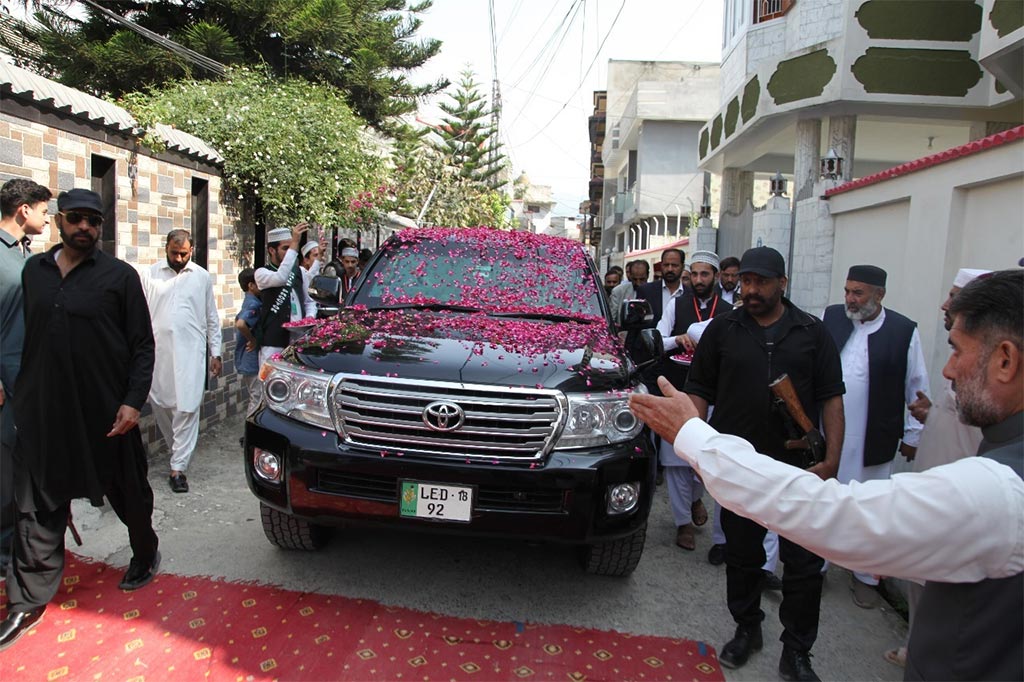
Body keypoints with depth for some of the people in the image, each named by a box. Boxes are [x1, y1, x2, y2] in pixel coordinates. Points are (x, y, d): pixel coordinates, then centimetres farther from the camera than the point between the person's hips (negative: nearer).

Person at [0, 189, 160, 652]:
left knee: (129, 493, 13)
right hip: (44, 413, 4)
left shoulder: (119, 276, -3)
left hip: (107, 412, -3)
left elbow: (143, 344, -4)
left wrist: (133, 401, -13)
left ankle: (146, 555, 36)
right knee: (38, 508, 8)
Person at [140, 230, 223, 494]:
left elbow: (212, 318, 10)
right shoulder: (151, 275, 7)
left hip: (191, 352, -2)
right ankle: (179, 450, 31)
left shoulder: (202, 277, 7)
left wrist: (215, 353, 8)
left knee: (187, 408, -7)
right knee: (160, 404, 9)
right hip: (158, 351, 2)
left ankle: (178, 467, -3)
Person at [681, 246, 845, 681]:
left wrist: (831, 458, -5)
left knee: (804, 563, 5)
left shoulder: (812, 332, 3)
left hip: (798, 466, 0)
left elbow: (831, 398, 3)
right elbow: (699, 391, 4)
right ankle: (747, 629, 35)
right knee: (742, 556, 14)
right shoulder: (723, 329, 3)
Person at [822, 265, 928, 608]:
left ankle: (866, 577, 29)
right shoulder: (831, 317, -1)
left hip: (873, 442, -2)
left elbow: (917, 388, 1)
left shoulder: (904, 330, -7)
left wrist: (912, 435, 5)